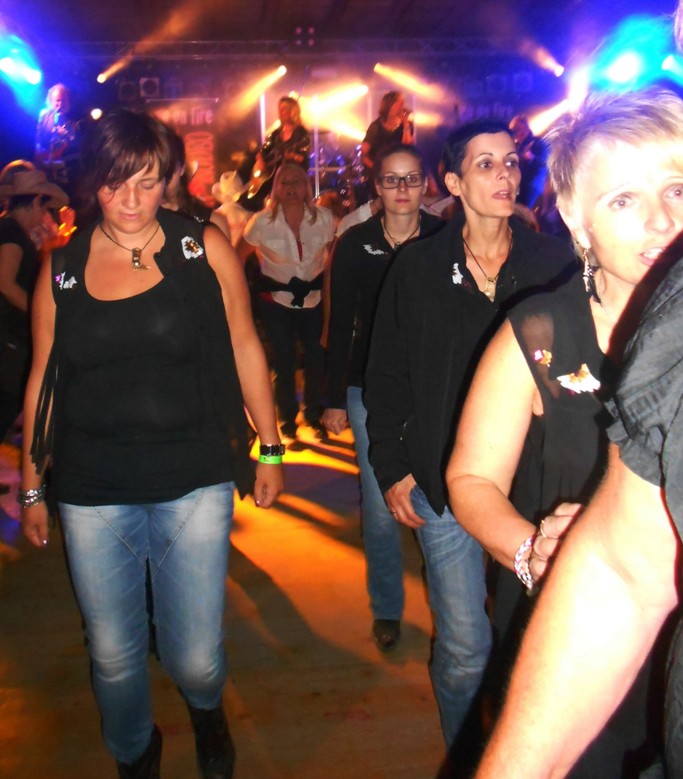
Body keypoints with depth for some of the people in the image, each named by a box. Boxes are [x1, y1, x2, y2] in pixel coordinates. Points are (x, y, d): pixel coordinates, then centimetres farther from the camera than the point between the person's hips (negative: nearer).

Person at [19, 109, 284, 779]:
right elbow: (41, 381, 9)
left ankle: (207, 710, 45)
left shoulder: (205, 248, -1)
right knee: (112, 657, 14)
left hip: (194, 483, -1)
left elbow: (244, 348, 5)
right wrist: (30, 487, 13)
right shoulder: (61, 270, 3)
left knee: (195, 660, 5)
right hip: (91, 492, 2)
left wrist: (270, 450, 7)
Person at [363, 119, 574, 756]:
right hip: (443, 482, -1)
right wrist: (392, 467, 0)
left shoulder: (553, 263, 2)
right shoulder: (418, 267, 0)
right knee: (464, 648, 6)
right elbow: (387, 374, 5)